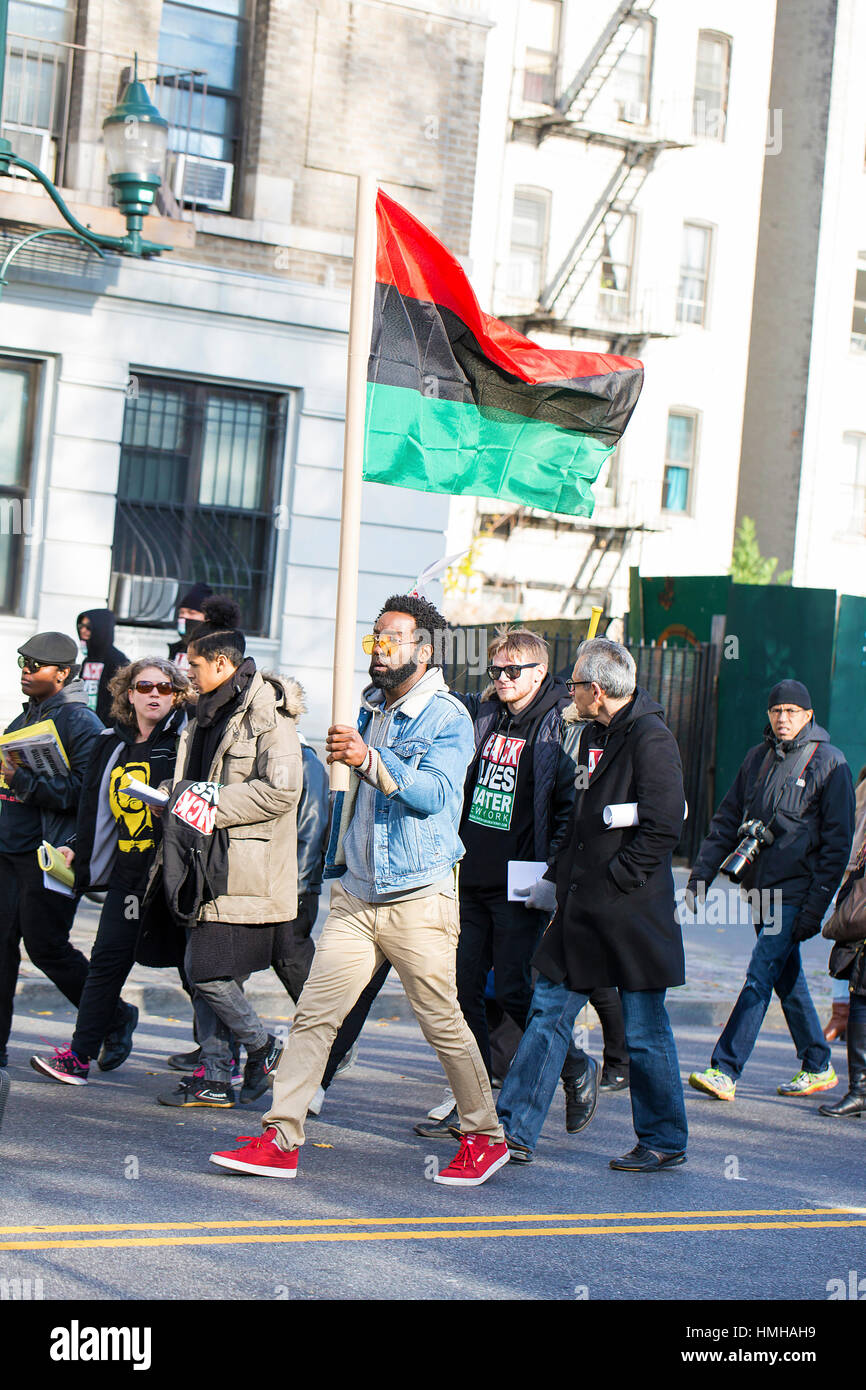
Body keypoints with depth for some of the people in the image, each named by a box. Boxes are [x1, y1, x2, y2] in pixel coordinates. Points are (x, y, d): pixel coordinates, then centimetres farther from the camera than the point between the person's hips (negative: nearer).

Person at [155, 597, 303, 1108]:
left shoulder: (268, 715, -12)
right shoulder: (210, 713, 17)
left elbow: (281, 792, -19)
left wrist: (211, 805, -17)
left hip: (247, 869, -9)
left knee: (210, 974, -11)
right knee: (202, 972, 9)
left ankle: (265, 1048, 10)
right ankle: (215, 1077, 16)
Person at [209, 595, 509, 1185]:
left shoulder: (448, 717, -8)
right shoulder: (369, 710, 15)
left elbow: (434, 793, -24)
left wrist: (369, 759, -35)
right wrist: (336, 861, 27)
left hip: (418, 899, -6)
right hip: (355, 894, 6)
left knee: (445, 1024, 2)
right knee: (313, 1015, -2)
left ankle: (485, 1137, 18)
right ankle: (280, 1141, -1)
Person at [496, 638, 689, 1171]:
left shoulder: (650, 738, -14)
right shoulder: (594, 735, 14)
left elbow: (663, 827, -19)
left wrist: (612, 881, -16)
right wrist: (560, 876, 14)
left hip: (631, 910, -9)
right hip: (582, 908, 9)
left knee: (645, 1032, 2)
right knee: (549, 1013, 7)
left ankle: (665, 1142, 15)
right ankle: (515, 1132, 10)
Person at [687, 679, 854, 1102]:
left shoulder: (829, 762, -6)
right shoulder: (758, 758, 11)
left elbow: (838, 841, -9)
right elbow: (727, 821, 14)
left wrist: (816, 905, -15)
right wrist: (700, 876, 5)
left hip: (796, 889, -6)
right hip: (761, 886, 6)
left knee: (761, 975, -12)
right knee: (787, 978, 13)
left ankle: (724, 1070, -13)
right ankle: (817, 1066, 25)